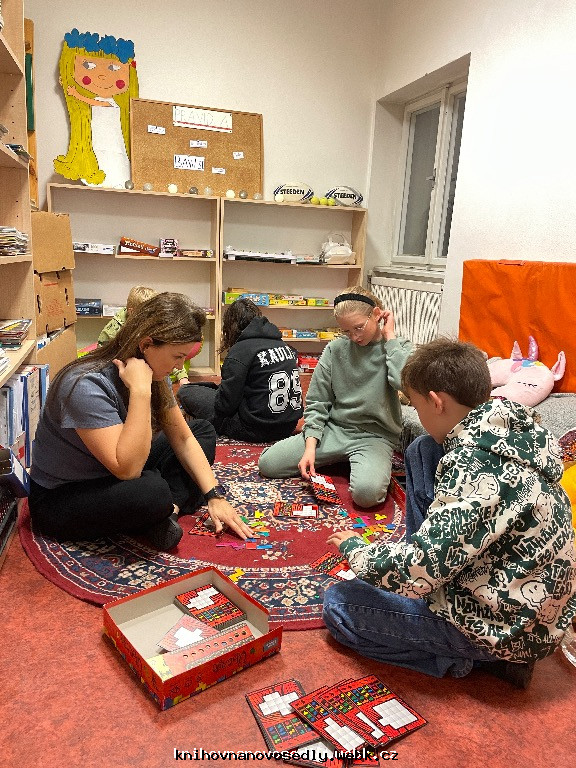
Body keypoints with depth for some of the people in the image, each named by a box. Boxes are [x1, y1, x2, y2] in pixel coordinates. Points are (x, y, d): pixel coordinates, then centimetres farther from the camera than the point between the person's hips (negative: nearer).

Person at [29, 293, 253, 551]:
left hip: (114, 478, 9)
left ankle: (169, 507, -13)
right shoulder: (86, 386, -31)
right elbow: (127, 468, -35)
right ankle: (164, 509, -6)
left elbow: (182, 439, -2)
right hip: (59, 499, -8)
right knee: (151, 490, -39)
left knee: (203, 431, 5)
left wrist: (214, 497, -10)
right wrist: (140, 392, -37)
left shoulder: (153, 376, -6)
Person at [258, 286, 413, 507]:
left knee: (366, 492, -34)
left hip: (374, 436, -3)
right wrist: (310, 446, -9)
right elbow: (316, 402, 2)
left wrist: (390, 338, -16)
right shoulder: (336, 349, 0)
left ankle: (359, 464, 4)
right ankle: (341, 460, 11)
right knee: (268, 463, -6)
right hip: (333, 430, 4)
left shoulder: (399, 348, -4)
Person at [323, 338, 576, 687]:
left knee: (337, 605, 2)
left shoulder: (475, 466, -31)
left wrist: (355, 548, -10)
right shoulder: (514, 426, -3)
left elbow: (414, 573, -30)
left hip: (505, 625, -8)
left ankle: (464, 657, 3)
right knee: (422, 451, 6)